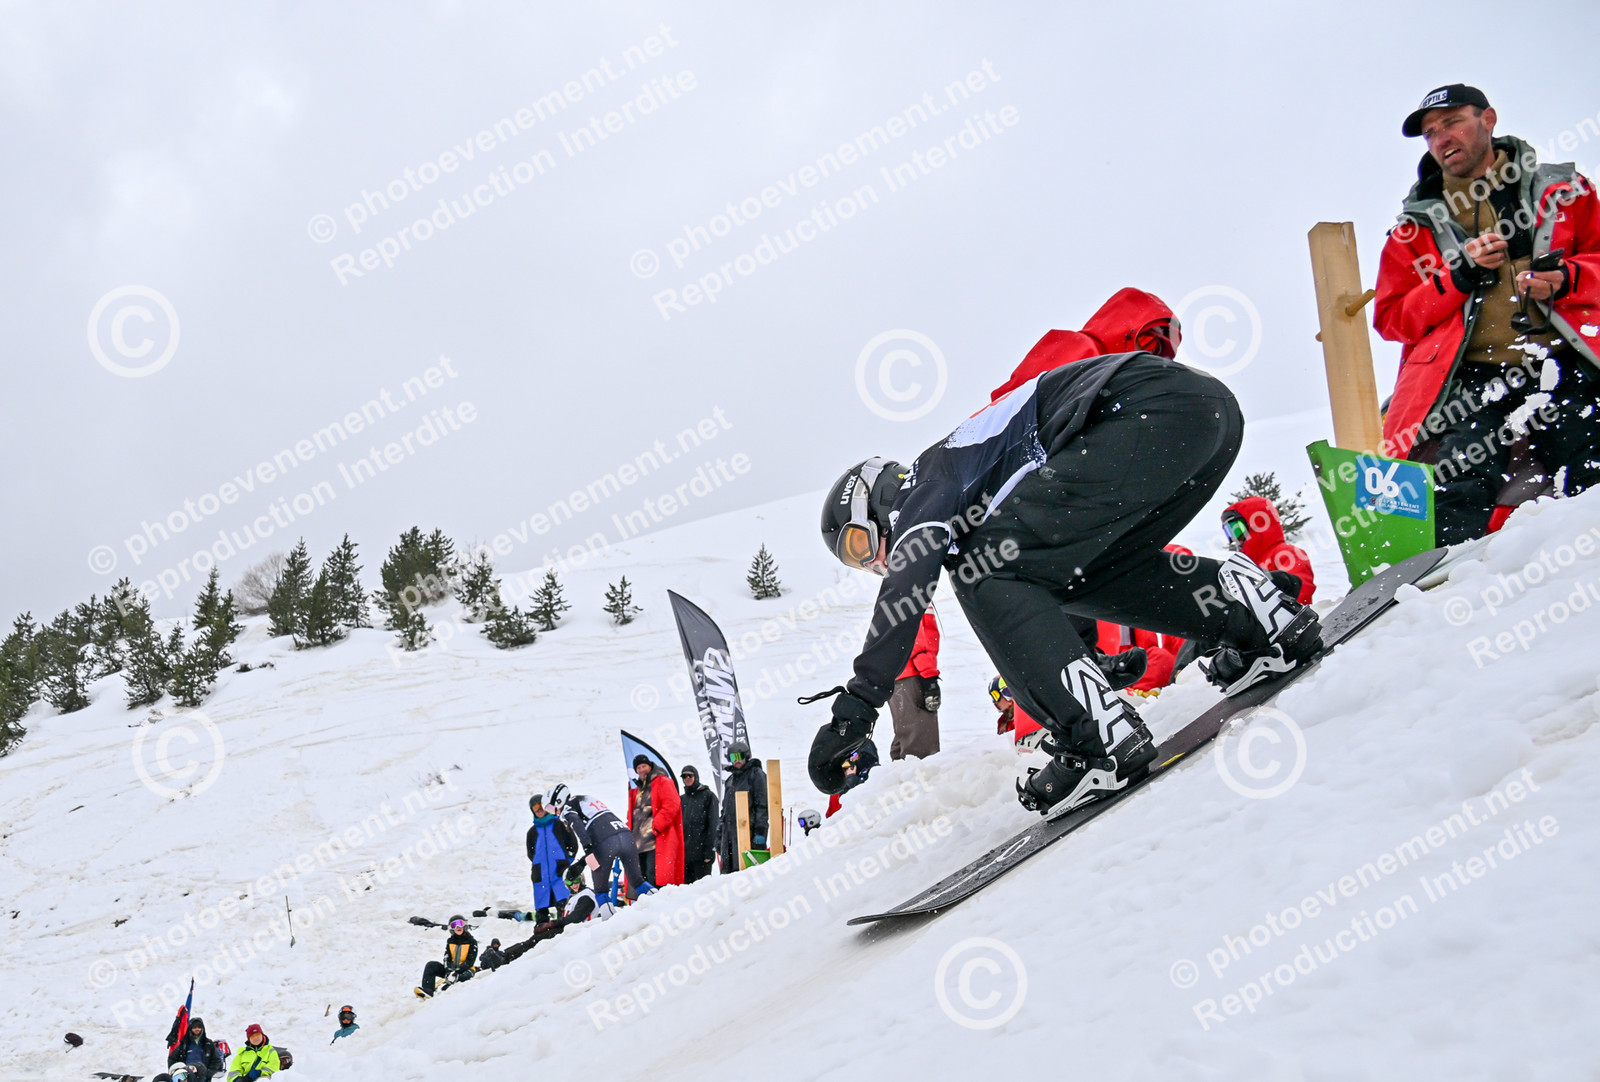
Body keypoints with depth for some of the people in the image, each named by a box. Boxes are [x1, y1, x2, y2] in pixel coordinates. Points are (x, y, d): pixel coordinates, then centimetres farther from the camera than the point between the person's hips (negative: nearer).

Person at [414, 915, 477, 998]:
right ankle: (427, 991, -36)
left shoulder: (472, 942, -1)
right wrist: (448, 971, -18)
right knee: (431, 965, -17)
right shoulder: (450, 941, 13)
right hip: (451, 969, 5)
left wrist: (456, 972, -23)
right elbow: (447, 958, 3)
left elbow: (470, 961, -10)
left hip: (464, 970, -5)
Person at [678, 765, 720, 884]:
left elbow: (712, 825, -4)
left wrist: (710, 849, -12)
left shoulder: (708, 796, 3)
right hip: (684, 852, 5)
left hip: (701, 851, -5)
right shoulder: (682, 799, 19)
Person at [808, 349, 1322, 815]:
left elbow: (908, 586, -8)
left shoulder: (926, 481, 8)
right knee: (1078, 574, 23)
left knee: (985, 569, -7)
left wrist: (856, 705, -12)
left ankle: (1102, 736, -19)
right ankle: (1250, 610, 13)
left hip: (1148, 410, -10)